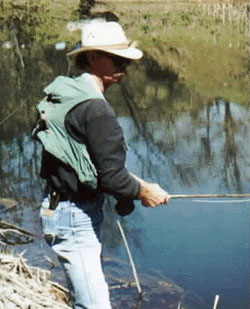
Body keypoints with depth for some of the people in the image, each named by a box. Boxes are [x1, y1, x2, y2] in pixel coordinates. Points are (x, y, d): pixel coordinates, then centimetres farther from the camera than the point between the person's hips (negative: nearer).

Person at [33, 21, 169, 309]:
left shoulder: (67, 94, 9)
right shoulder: (95, 108, -22)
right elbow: (111, 177, -23)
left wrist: (130, 181, 10)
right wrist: (144, 191, -6)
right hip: (74, 217, -11)